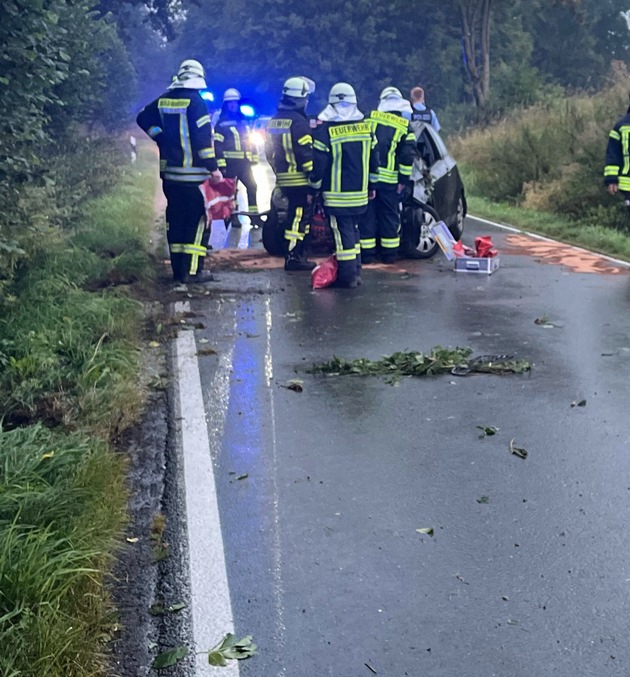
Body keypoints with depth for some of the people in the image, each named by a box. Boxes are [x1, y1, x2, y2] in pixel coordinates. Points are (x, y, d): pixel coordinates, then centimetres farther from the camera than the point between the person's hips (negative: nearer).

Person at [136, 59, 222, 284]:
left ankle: (178, 269, 16)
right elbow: (203, 137, -16)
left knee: (175, 219, 12)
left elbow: (143, 118, 19)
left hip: (169, 172, 7)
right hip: (193, 173, -7)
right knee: (198, 220, -3)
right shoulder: (195, 101, -12)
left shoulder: (164, 100, 9)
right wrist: (213, 167, -11)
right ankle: (192, 270, -7)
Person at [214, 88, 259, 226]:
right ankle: (232, 216, 8)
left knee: (252, 186, 2)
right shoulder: (221, 123, -5)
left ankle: (254, 215, 8)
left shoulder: (243, 121, 15)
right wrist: (221, 165, -17)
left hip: (244, 162, 6)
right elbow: (218, 145, -11)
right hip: (230, 162, -6)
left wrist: (253, 159, 14)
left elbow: (249, 141, 20)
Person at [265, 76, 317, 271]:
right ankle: (293, 257, -6)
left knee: (297, 215, 17)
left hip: (283, 177, 9)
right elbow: (306, 152, -18)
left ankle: (298, 253, 22)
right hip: (299, 178, -9)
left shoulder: (274, 121, 14)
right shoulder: (298, 121, -14)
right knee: (298, 216, -6)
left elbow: (270, 151, 20)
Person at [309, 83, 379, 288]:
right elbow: (374, 159, 11)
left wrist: (313, 189, 0)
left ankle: (347, 276, -3)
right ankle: (356, 272, 20)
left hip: (336, 195, -5)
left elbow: (318, 163, -11)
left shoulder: (325, 129, -11)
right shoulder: (366, 126, 5)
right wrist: (372, 186, 21)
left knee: (343, 232, -2)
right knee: (353, 229, 17)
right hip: (360, 193, 5)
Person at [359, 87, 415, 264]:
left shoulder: (369, 120, 5)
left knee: (367, 215, 6)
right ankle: (389, 254, 13)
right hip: (389, 180, 0)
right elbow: (407, 157, -3)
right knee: (389, 216, 10)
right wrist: (403, 180, 2)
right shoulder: (405, 127, 3)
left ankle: (367, 253, 7)